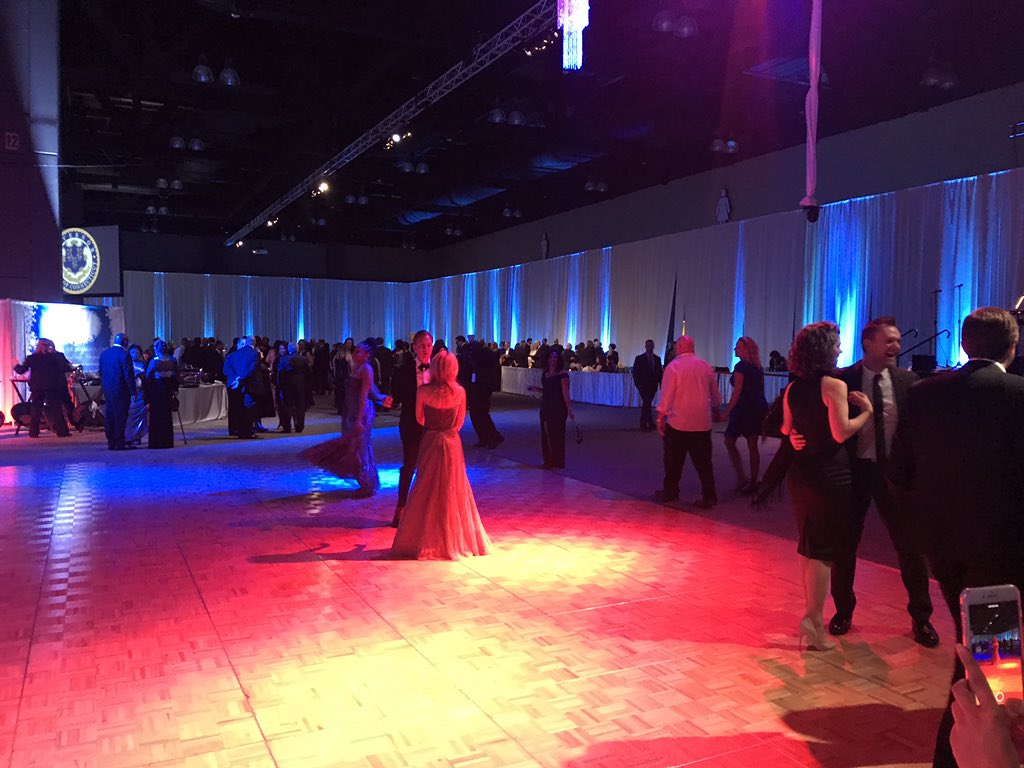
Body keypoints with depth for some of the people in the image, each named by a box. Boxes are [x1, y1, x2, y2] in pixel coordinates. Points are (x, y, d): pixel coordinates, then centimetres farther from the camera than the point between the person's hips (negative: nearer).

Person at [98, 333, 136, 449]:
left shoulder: (104, 354, 9)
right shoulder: (124, 354, -13)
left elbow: (101, 373, 14)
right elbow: (129, 374, -13)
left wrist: (105, 386, 20)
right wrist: (133, 391, -9)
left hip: (107, 390, 7)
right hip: (120, 391, -7)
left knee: (109, 416, 11)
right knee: (120, 416, -3)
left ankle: (111, 443, 15)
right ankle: (119, 444, -2)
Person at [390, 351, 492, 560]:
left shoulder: (423, 391, -12)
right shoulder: (459, 392, -8)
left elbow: (420, 419, 2)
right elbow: (460, 422, 3)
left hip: (430, 442, -1)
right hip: (452, 443, 1)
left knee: (428, 491, 10)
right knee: (453, 490, 12)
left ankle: (427, 541, 16)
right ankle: (457, 539, 21)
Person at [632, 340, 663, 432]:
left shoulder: (657, 359, 8)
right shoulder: (639, 358, -2)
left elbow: (660, 372, 8)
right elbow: (635, 372, -2)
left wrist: (661, 384, -1)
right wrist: (638, 384, -10)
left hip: (653, 386, 4)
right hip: (643, 385, -4)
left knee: (646, 404, 11)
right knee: (647, 404, -11)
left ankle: (643, 424, 19)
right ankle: (650, 423, -6)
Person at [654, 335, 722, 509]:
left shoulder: (674, 366, -8)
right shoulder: (705, 366, 6)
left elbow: (666, 395, -11)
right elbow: (716, 395, 17)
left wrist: (661, 418, -6)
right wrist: (715, 409, 34)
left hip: (678, 422, -3)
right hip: (702, 423, 4)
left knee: (674, 461, 10)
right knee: (703, 461, 6)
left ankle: (670, 492, 21)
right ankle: (709, 496, 3)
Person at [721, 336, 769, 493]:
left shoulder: (741, 367, -11)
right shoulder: (758, 367, 12)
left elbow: (737, 392, -15)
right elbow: (759, 390, 15)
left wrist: (726, 411, -13)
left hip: (744, 408, -8)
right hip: (759, 408, 8)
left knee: (729, 442, 4)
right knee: (752, 446, 10)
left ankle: (742, 477, -3)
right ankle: (753, 482, 13)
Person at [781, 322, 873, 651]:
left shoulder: (792, 389, 5)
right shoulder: (834, 385, -15)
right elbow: (841, 433, -20)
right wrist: (866, 411, -7)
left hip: (800, 473, 7)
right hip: (830, 476, -7)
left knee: (810, 546, 18)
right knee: (824, 549, 1)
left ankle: (811, 613, 28)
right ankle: (814, 622, 4)